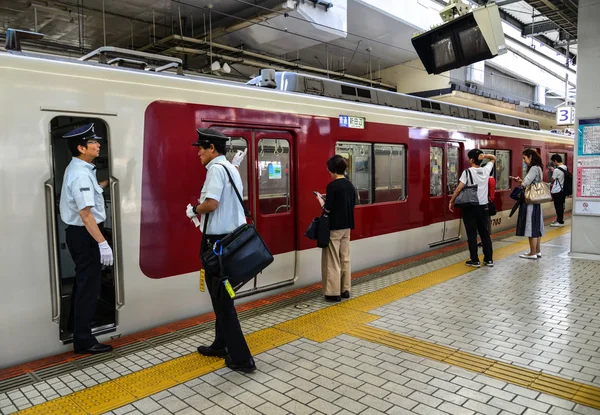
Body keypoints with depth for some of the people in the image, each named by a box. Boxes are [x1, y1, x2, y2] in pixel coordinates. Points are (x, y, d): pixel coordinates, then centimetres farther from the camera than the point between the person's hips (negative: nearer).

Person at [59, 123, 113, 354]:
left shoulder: (78, 169, 11)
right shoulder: (81, 174, -21)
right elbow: (86, 214, -27)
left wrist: (104, 184, 30)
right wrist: (102, 243, -29)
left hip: (79, 233, 11)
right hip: (85, 235, -11)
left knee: (83, 282, 22)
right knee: (88, 286, -2)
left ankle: (76, 328, 38)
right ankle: (83, 340, 7)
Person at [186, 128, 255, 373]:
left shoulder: (216, 169, -15)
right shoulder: (231, 168, 15)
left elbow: (211, 204, -26)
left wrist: (194, 210, -7)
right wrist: (202, 210, 14)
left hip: (219, 241, -10)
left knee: (222, 300, 0)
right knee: (223, 296, 20)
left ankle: (241, 358, 6)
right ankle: (222, 345, 33)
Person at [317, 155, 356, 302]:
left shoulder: (332, 185, -16)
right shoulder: (350, 185, 7)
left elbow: (328, 208, -19)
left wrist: (320, 199, 1)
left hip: (334, 227, -7)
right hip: (347, 226, 8)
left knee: (332, 260, 1)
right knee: (345, 258, 13)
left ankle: (334, 292, 5)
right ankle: (345, 289, 20)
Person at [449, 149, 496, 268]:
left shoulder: (467, 172, -10)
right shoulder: (486, 170, 5)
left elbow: (459, 187, -17)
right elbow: (493, 158, 22)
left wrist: (452, 201, -8)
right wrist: (485, 155, 1)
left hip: (470, 207, -5)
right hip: (483, 206, 5)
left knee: (472, 234, 2)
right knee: (485, 233, 12)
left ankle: (475, 261, 5)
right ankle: (489, 259, 17)